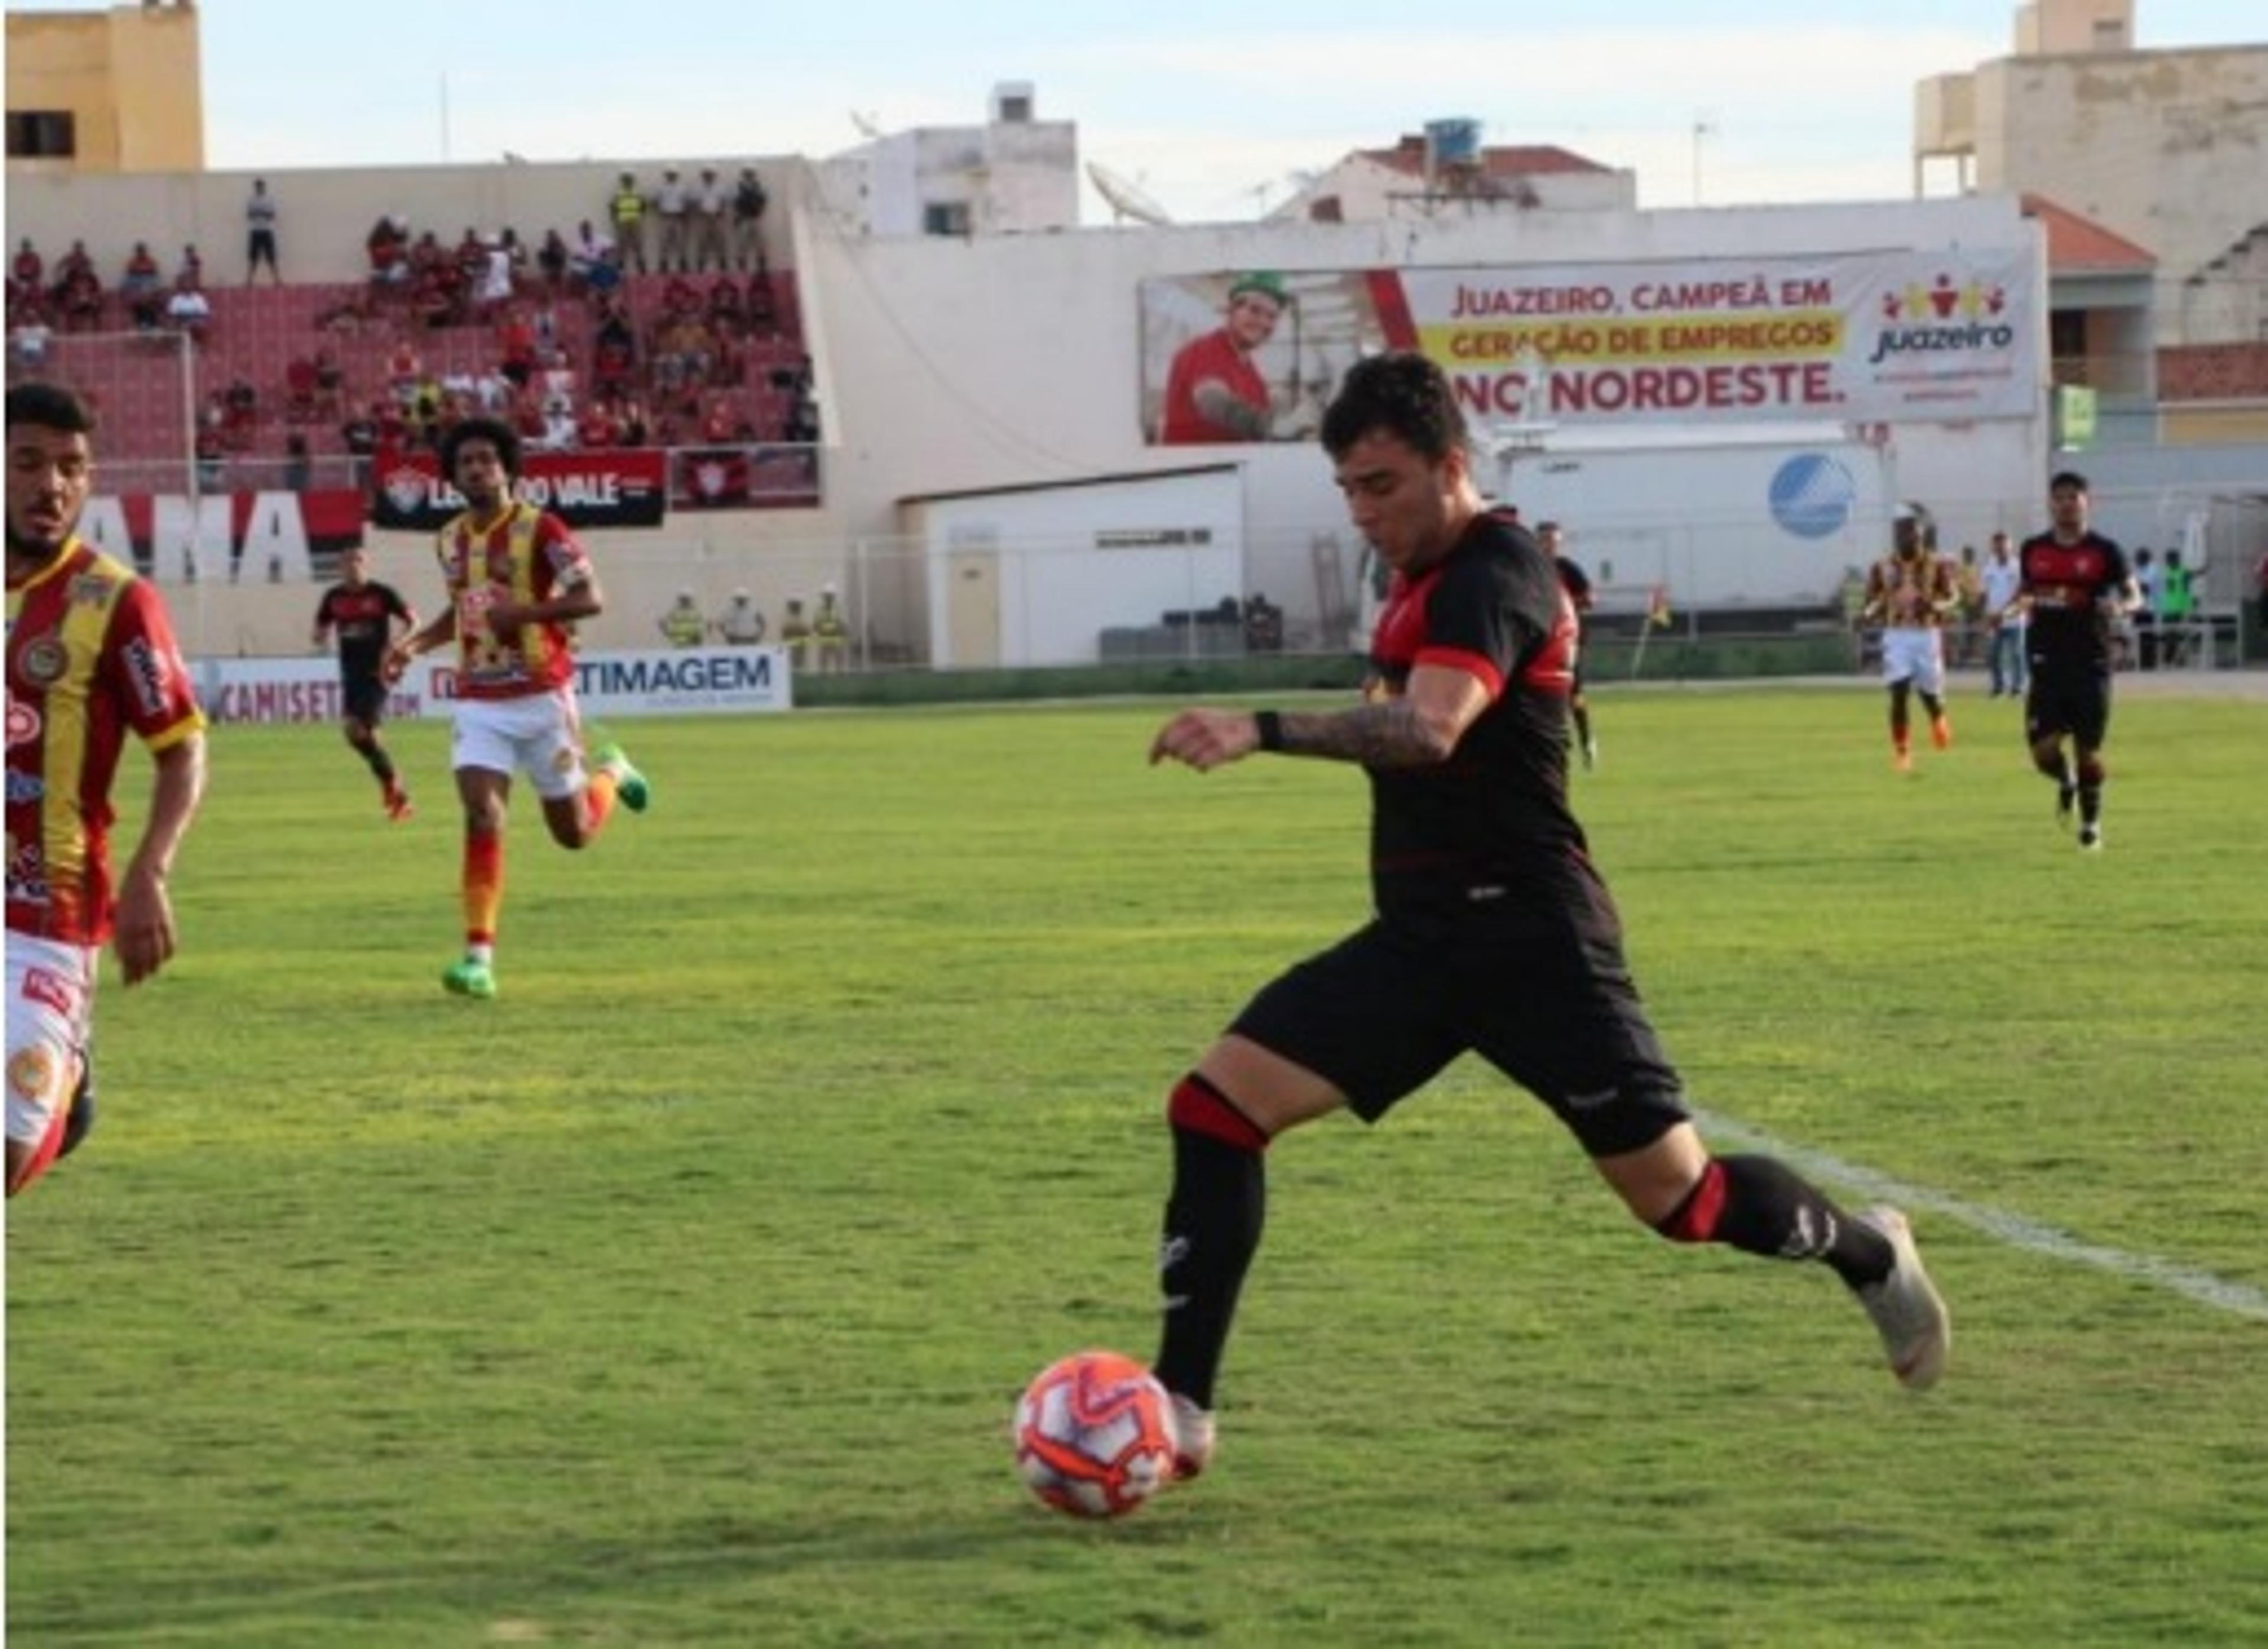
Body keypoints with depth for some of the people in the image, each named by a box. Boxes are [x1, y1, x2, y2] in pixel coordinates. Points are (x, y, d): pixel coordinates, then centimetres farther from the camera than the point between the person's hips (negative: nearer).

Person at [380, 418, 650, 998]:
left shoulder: (539, 529, -10)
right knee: (482, 815, -16)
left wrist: (524, 612, -26)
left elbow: (590, 599, -14)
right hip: (479, 701, 3)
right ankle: (479, 955, -17)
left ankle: (610, 772, 42)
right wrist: (414, 644, 8)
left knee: (574, 833, 8)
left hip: (540, 694, -3)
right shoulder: (450, 541, 8)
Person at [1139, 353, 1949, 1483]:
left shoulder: (1490, 573, -16)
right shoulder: (1425, 580, 14)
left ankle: (1871, 1255, 31)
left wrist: (1262, 732, -44)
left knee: (1681, 1201, 0)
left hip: (1526, 942, -8)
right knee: (1215, 1107, -9)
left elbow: (1430, 731, -34)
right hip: (1420, 939, 8)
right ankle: (1180, 1410, -9)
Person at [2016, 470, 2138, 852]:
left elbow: (2134, 595, -2)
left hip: (2091, 664, -2)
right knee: (2044, 750, -8)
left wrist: (2120, 607, -24)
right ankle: (2067, 783, 27)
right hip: (2047, 663, 2)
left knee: (2088, 750, 3)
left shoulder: (2104, 552, -2)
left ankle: (2091, 822, 22)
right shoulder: (2033, 550, 7)